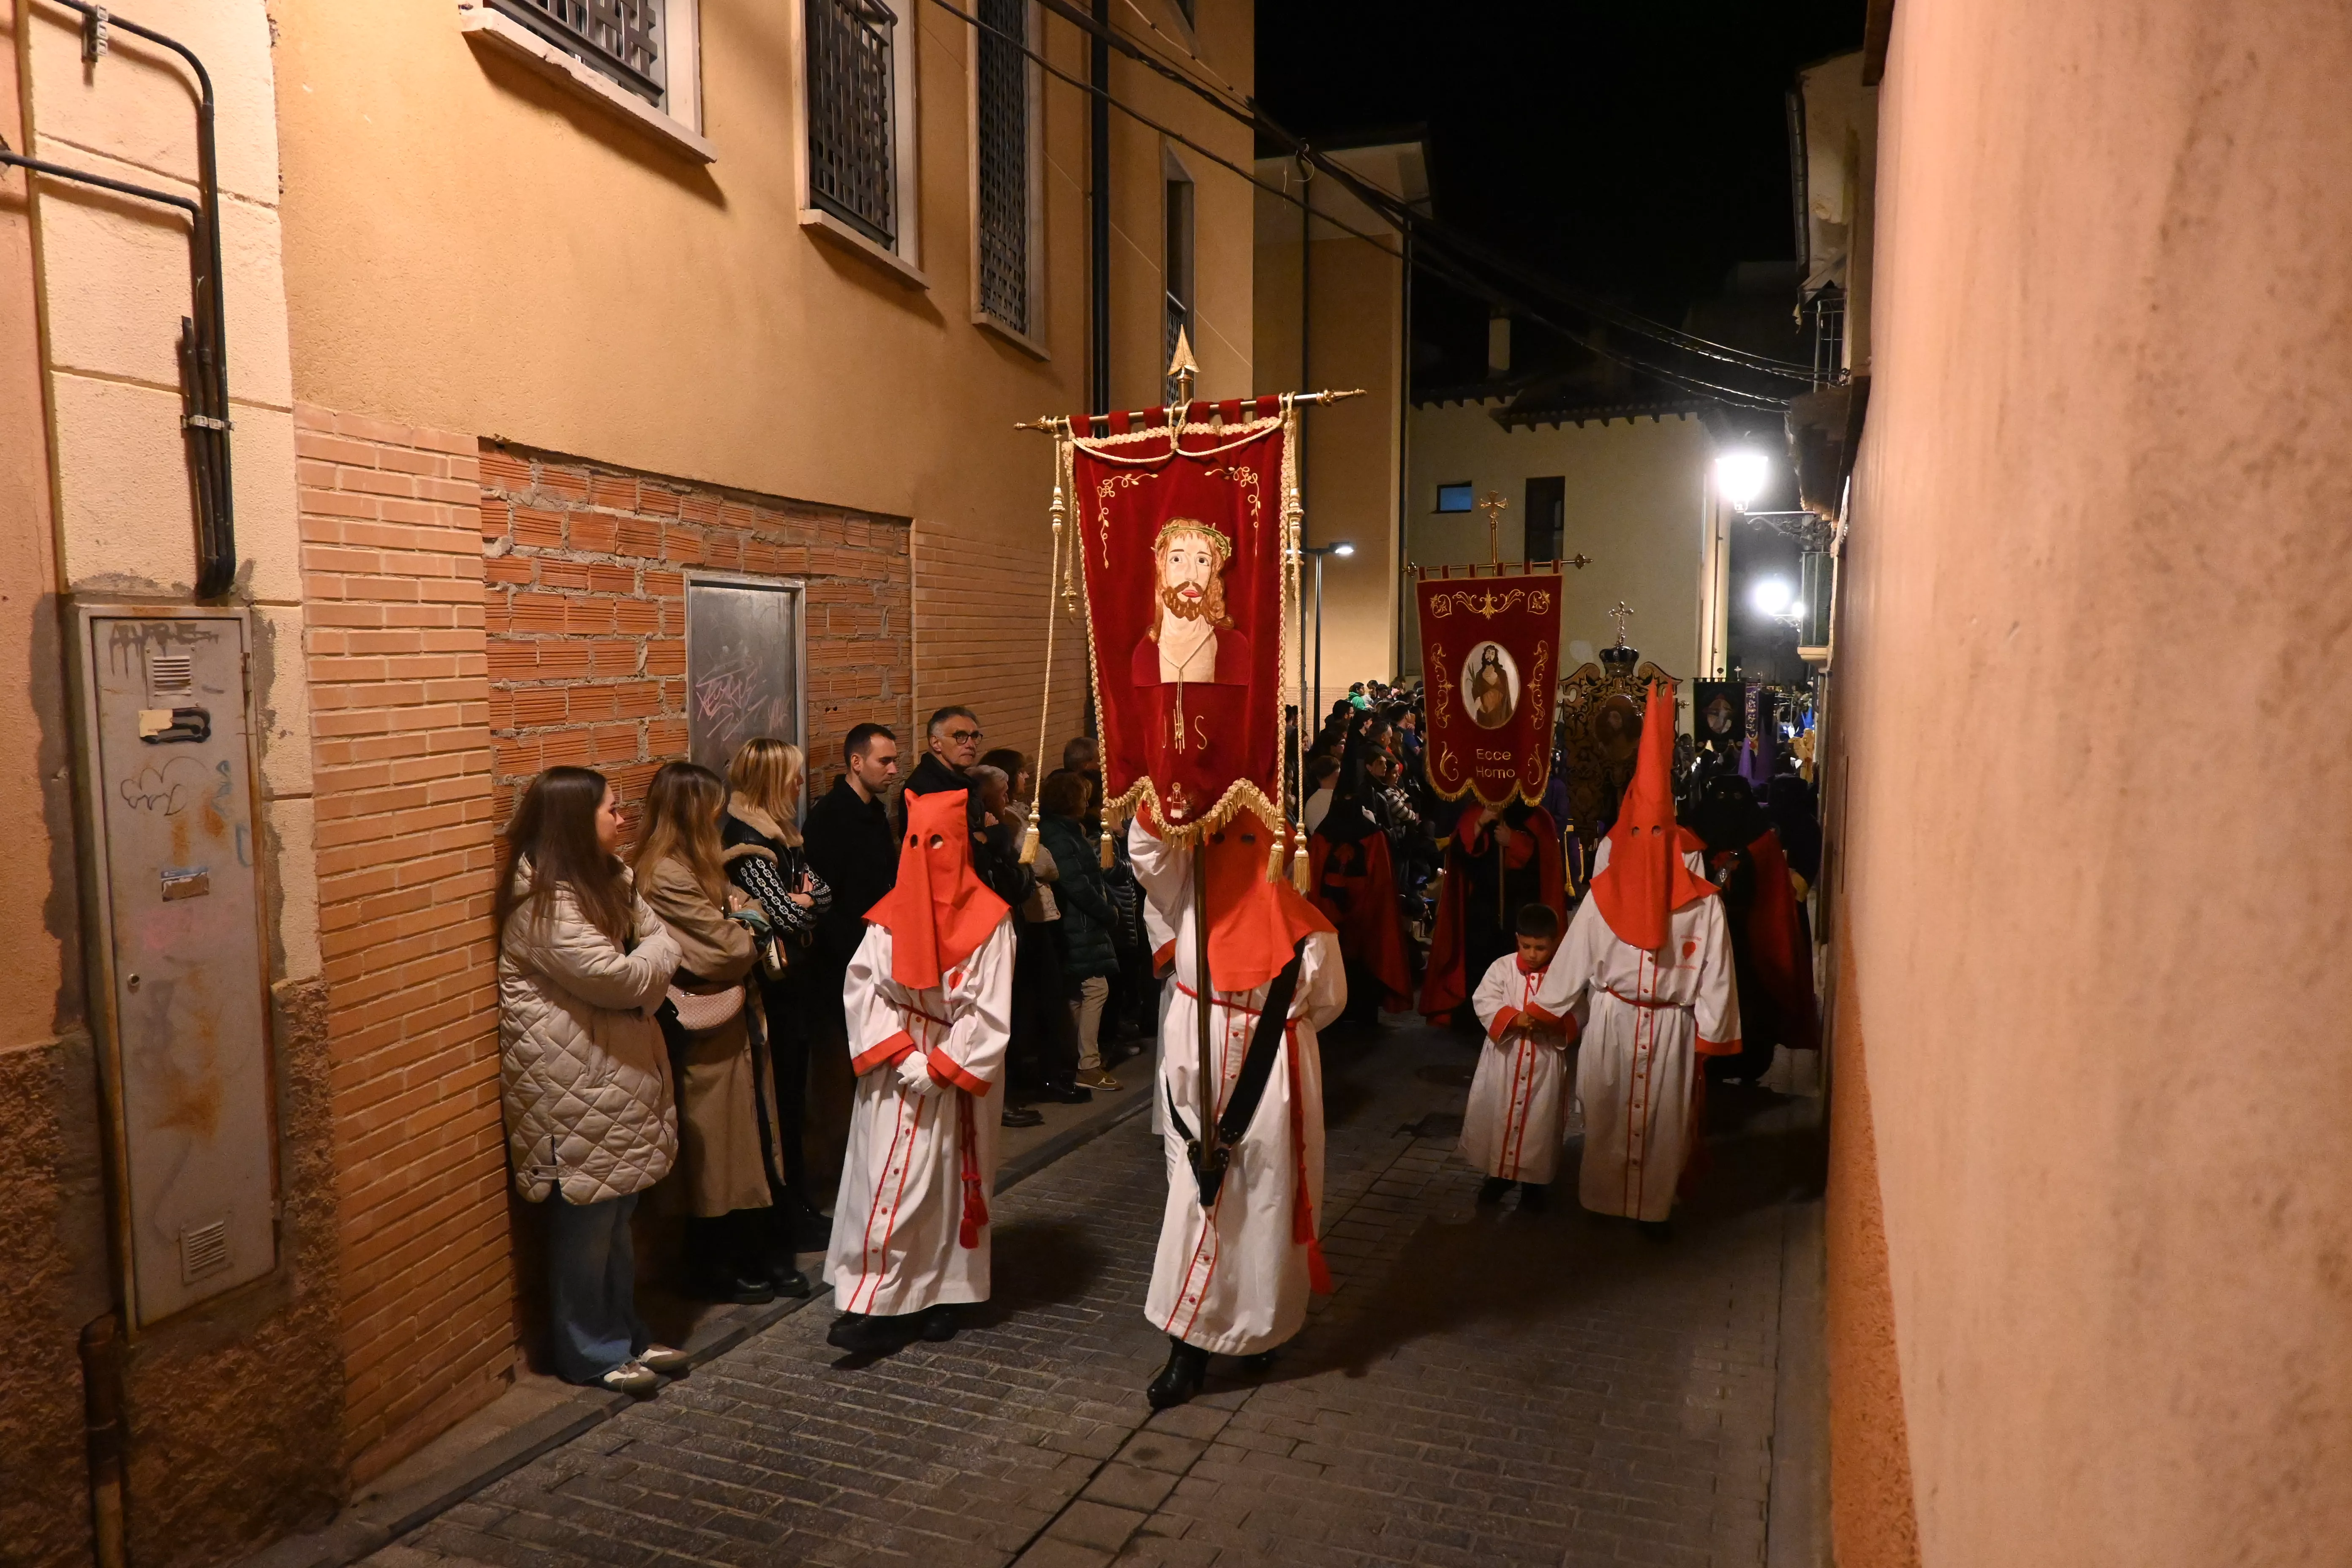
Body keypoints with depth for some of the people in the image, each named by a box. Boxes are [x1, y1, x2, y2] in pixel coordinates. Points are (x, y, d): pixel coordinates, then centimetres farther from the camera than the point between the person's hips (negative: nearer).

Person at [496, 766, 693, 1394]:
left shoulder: (606, 880, 12)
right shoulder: (544, 901, -19)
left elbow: (658, 939, 9)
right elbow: (620, 979, -22)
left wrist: (644, 964, -11)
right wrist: (656, 952, -3)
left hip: (616, 1072, 9)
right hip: (573, 1088, -9)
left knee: (616, 1214, 17)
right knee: (585, 1223, 3)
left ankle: (624, 1332, 29)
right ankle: (590, 1352, 17)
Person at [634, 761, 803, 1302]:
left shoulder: (691, 866, 12)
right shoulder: (669, 876, -21)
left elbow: (730, 918, 11)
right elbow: (725, 951, -19)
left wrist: (741, 916, -10)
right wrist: (750, 921, 0)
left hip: (727, 1019, 10)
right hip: (706, 1029, -10)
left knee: (744, 1141, 15)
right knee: (716, 1146, 4)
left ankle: (760, 1257, 25)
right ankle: (714, 1270, 20)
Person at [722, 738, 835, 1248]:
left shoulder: (782, 833, 12)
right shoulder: (745, 840, -17)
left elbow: (823, 894, 8)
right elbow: (786, 914, -22)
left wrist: (803, 898, -11)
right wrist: (803, 904, -3)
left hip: (793, 979, 9)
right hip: (769, 983, -9)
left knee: (793, 1094, 16)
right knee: (777, 1100, 1)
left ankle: (798, 1206, 27)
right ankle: (788, 1220, 12)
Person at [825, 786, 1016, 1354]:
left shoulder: (988, 919, -7)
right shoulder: (890, 915, 1)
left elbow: (991, 1012, -9)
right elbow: (864, 990, -2)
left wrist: (940, 1066, -13)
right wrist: (902, 1055, -13)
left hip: (956, 1075, -2)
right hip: (893, 1075, 2)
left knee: (946, 1183, 6)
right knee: (885, 1181, 0)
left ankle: (937, 1295, 17)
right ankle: (874, 1302, 7)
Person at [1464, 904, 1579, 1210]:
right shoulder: (1502, 967, -4)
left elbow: (1577, 1015, -6)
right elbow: (1484, 1002, -11)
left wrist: (1552, 1022, -24)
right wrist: (1514, 1019, -24)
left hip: (1546, 1061, -1)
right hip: (1504, 1057, 1)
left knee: (1540, 1118, 7)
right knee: (1496, 1113, 10)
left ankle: (1535, 1179, 24)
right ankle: (1498, 1172, 28)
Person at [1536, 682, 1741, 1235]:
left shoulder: (1601, 895, -10)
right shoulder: (1706, 905, -12)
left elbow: (1572, 961, -4)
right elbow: (1715, 977, -8)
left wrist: (1546, 1010, 8)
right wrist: (1712, 1034, 2)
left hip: (1612, 1021, 1)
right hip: (1673, 1028, -1)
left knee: (1607, 1115, 16)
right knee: (1664, 1119, 13)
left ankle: (1602, 1198, 29)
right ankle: (1654, 1208, 22)